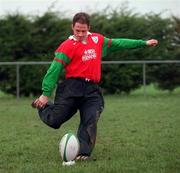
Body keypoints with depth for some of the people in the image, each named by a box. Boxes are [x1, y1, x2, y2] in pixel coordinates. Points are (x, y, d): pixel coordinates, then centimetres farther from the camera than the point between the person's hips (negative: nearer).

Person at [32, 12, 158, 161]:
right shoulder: (67, 46, -3)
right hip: (72, 88, -4)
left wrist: (143, 43, 27)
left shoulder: (98, 40, 14)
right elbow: (55, 70, -4)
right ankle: (42, 106, 27)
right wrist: (46, 94, -8)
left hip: (92, 90, 4)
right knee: (54, 120, -4)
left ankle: (83, 153, -9)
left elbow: (118, 43, 25)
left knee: (90, 121, -12)